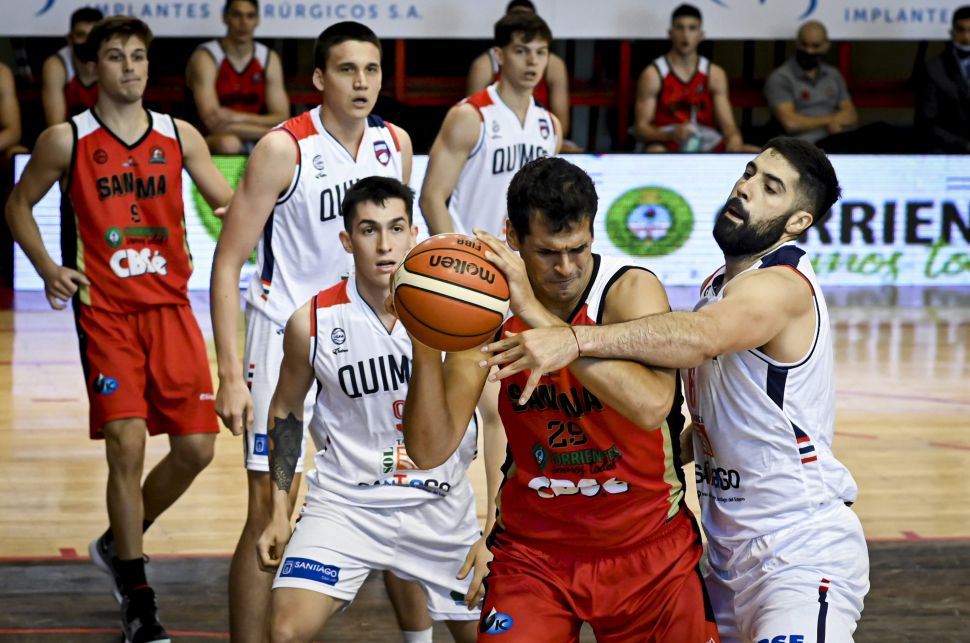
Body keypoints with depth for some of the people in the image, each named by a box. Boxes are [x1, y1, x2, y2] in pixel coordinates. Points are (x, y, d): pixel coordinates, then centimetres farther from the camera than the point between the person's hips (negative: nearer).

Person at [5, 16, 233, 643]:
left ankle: (119, 545, 27)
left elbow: (230, 201, 9)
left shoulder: (180, 136, 7)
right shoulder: (66, 139, 0)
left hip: (170, 306, 3)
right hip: (105, 311, -3)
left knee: (196, 448, 0)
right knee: (126, 446, -12)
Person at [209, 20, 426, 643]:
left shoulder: (396, 144, 1)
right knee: (270, 512, -7)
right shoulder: (283, 149, -15)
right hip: (287, 333, -5)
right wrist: (231, 376, -18)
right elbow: (228, 262, -12)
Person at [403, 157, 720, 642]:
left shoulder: (632, 291, -17)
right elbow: (430, 451, -14)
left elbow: (652, 405, -37)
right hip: (533, 549, 1)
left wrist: (538, 315, -40)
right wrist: (425, 345, -31)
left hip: (649, 548, -1)